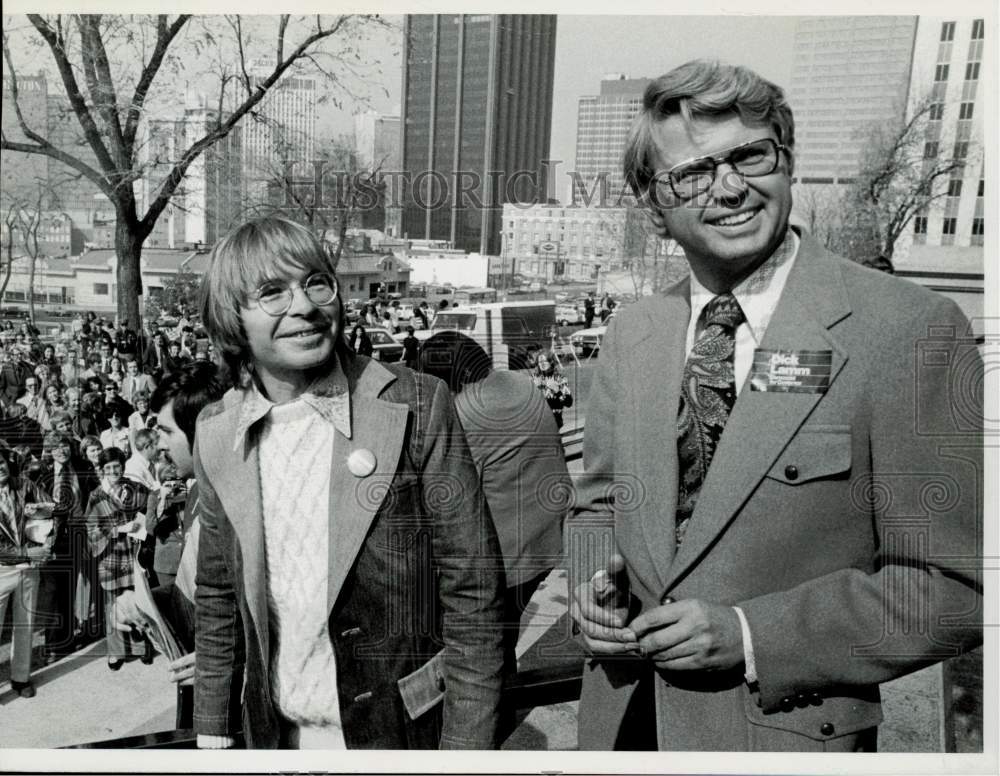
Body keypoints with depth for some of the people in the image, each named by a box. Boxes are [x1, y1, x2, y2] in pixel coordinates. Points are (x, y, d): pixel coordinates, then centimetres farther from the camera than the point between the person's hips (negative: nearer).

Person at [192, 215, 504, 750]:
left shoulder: (418, 406, -16)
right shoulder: (215, 432, -3)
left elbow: (472, 592, -14)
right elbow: (216, 594, 7)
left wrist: (467, 746, -16)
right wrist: (213, 731, 7)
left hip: (401, 733, -3)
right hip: (277, 734, 4)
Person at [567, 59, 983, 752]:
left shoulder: (912, 330, -16)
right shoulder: (631, 335, -1)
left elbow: (959, 583, -14)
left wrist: (750, 636, -20)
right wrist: (593, 580, -10)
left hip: (784, 729, -4)